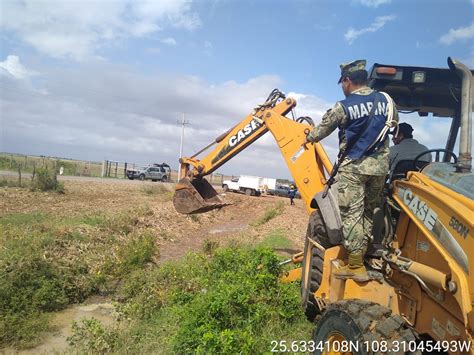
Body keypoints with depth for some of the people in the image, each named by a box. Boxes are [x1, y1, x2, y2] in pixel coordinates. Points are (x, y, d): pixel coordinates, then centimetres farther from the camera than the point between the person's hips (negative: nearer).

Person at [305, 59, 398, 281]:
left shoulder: (343, 107, -7)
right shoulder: (386, 100, 6)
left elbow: (323, 128, 6)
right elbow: (394, 124, 22)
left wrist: (308, 139, 25)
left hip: (353, 167, -5)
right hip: (380, 166, 5)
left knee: (352, 214, -3)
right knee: (370, 211, 15)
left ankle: (356, 265, -3)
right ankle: (364, 253, 19)